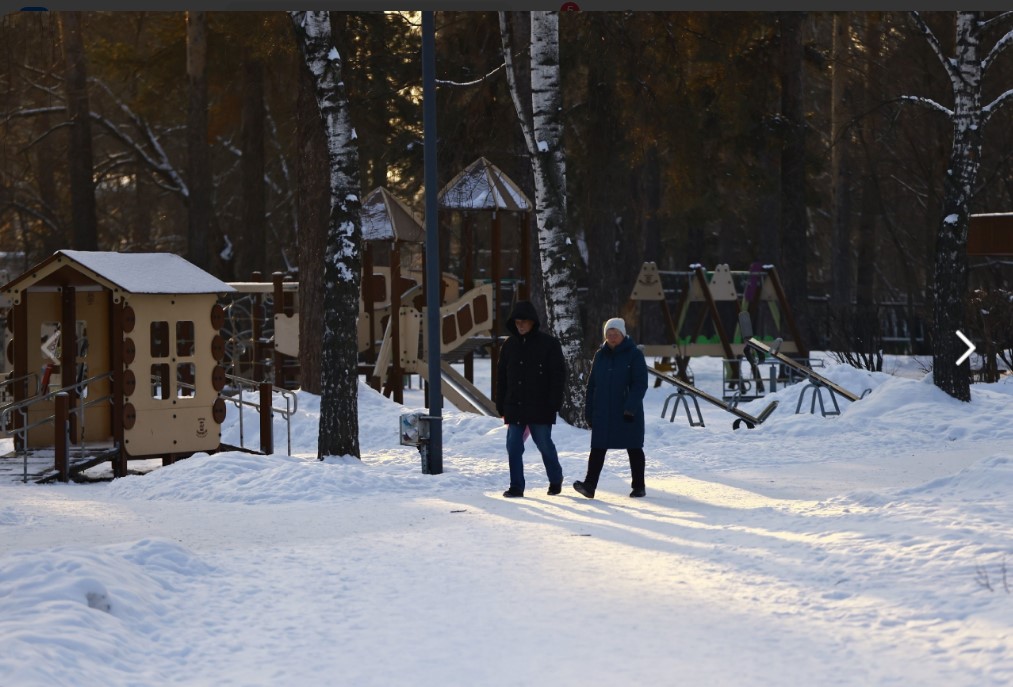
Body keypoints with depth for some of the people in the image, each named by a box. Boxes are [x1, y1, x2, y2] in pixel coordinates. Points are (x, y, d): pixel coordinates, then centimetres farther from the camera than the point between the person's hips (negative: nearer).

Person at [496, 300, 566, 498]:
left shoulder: (549, 343, -4)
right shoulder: (509, 345, 9)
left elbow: (558, 376, -5)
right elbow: (501, 378, 13)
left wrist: (554, 404, -12)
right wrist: (501, 406, 9)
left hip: (540, 407, -4)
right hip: (514, 406, 4)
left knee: (545, 445, 4)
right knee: (513, 448, -1)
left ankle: (556, 480, 25)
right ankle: (516, 487, 5)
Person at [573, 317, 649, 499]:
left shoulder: (634, 355, -5)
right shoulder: (600, 355, 9)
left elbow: (640, 384, -11)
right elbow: (591, 385, 13)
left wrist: (630, 408, -21)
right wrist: (589, 412, 9)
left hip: (628, 414, -4)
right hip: (602, 414, 4)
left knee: (634, 449, 7)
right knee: (597, 449, -4)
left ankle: (638, 486, 18)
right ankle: (589, 485, -10)